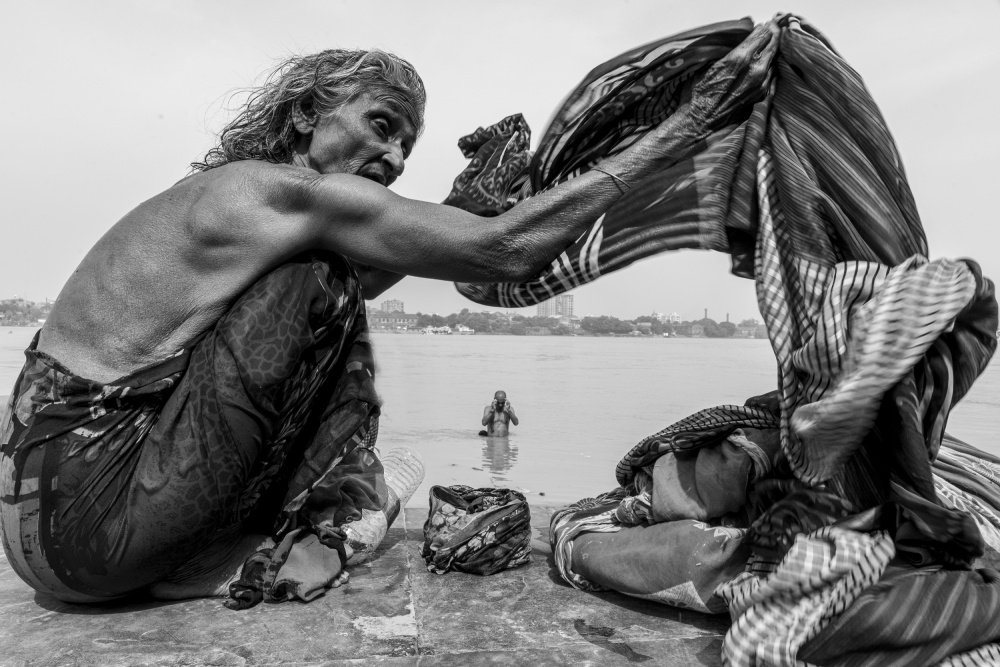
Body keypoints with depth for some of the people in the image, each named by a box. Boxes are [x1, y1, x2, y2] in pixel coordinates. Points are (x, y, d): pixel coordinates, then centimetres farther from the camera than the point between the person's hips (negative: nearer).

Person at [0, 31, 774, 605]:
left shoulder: (227, 191, 14)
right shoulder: (291, 191, -15)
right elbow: (507, 250, -19)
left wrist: (478, 188, 19)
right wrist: (676, 134, -10)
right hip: (83, 517, -9)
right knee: (319, 285, -14)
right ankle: (297, 540, -2)